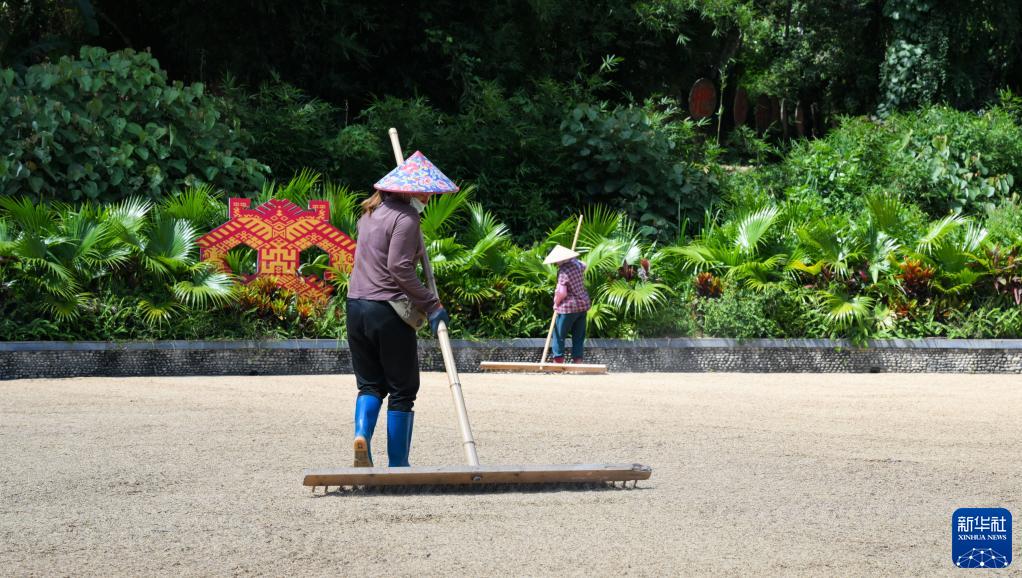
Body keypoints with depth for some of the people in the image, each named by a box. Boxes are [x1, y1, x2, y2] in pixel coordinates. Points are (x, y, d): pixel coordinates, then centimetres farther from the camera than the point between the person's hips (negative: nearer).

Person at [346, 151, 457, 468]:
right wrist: (432, 305, -16)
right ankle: (398, 465, 5)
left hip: (357, 308, 7)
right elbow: (400, 268, -19)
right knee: (402, 391, 4)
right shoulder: (405, 218, -11)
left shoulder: (372, 211, 15)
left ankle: (362, 433, -13)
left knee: (370, 385, 15)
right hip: (388, 311, -7)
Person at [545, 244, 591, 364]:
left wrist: (556, 303, -9)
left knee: (559, 335, 3)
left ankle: (558, 361, 0)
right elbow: (584, 266, 28)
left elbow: (562, 293, -24)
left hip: (568, 308, -7)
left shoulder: (563, 271, -19)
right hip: (583, 304, 7)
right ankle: (577, 360, 10)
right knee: (579, 336, 11)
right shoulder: (577, 264, 2)